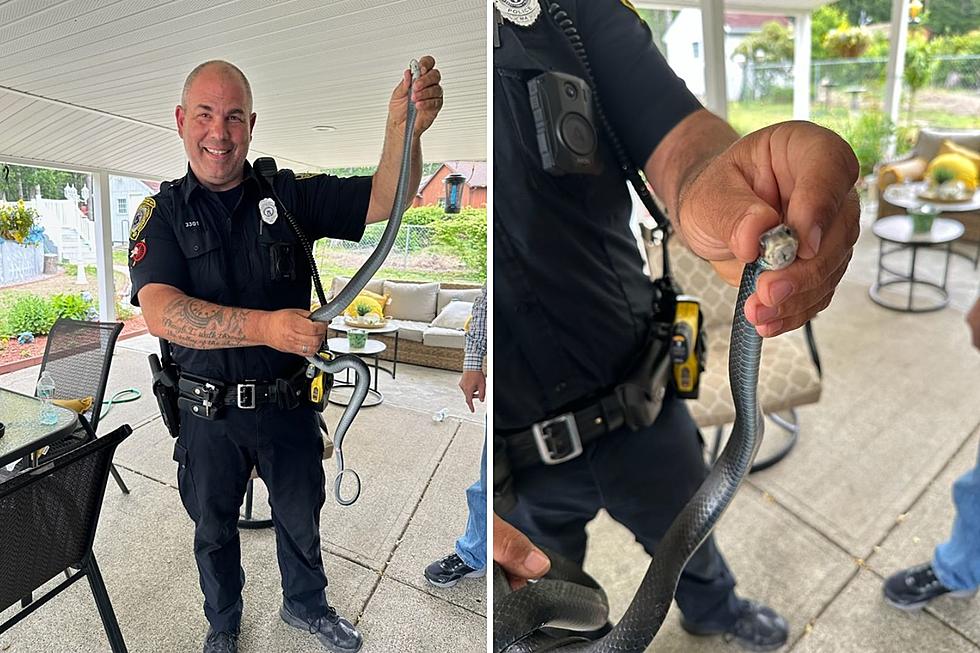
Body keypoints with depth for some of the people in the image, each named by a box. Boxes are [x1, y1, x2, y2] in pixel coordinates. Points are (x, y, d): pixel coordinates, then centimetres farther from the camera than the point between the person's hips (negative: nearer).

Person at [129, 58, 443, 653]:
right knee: (214, 527, 22)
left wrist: (404, 128, -34)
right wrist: (265, 326, -39)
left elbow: (383, 200, -14)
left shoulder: (290, 195, -5)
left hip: (288, 402, 1)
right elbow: (161, 313, -23)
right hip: (209, 410, 0)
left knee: (301, 517, 21)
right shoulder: (161, 213, -8)